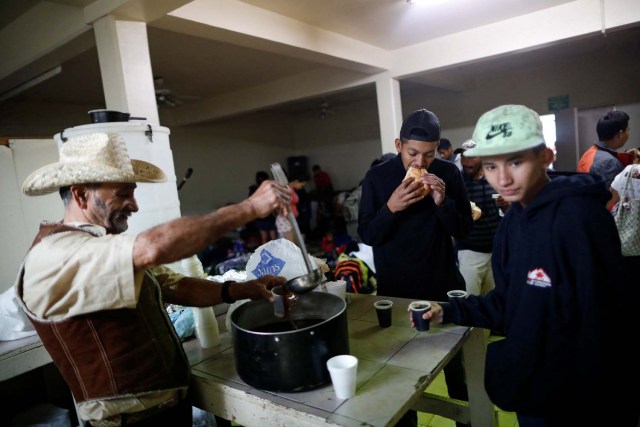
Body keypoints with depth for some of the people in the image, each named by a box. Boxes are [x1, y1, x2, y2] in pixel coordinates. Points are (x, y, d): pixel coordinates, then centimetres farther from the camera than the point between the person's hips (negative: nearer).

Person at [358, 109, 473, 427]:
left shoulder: (448, 173, -4)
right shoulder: (377, 177, -7)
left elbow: (463, 231, -4)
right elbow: (366, 235, -9)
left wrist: (443, 202, -21)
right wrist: (390, 207, -25)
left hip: (442, 285, 1)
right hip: (394, 288, -1)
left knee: (455, 360, 16)